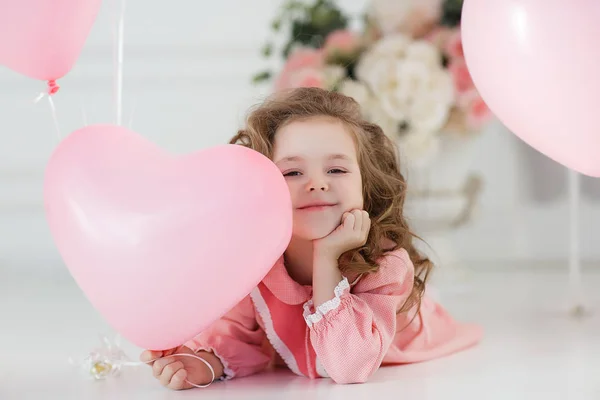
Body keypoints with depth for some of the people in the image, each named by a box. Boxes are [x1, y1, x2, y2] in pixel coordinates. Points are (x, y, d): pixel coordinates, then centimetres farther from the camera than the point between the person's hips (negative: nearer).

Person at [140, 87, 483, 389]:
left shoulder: (387, 265, -33)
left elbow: (349, 369, -42)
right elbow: (242, 333, -7)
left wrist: (326, 260, -46)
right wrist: (206, 363, -31)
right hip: (304, 386, 1)